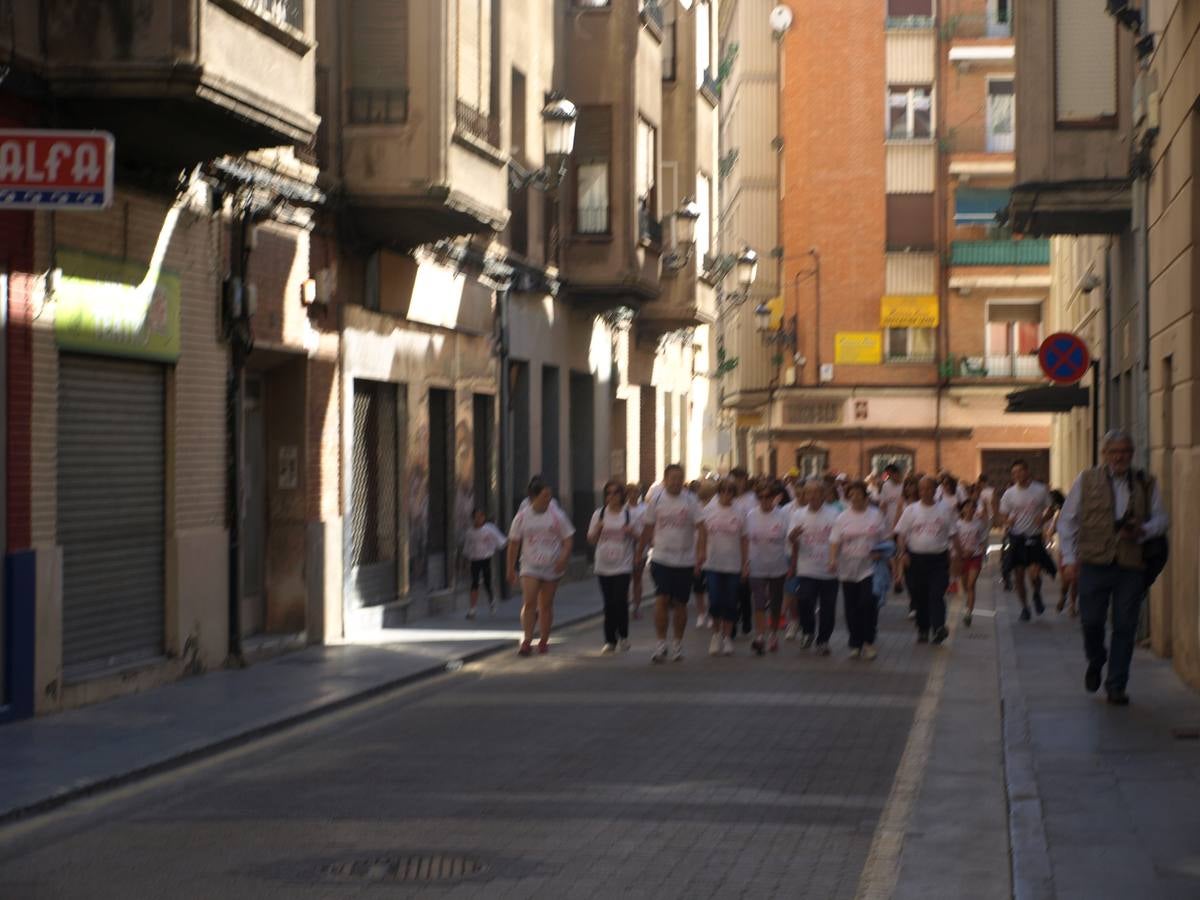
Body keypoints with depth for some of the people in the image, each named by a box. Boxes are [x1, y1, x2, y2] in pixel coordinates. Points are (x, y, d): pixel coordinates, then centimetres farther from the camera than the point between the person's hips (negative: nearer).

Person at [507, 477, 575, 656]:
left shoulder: (556, 515, -1)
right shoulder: (522, 516, -1)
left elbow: (568, 539, 3)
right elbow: (514, 543, 6)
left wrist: (564, 557, -15)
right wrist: (511, 568, 6)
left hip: (552, 567, 1)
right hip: (530, 566, -1)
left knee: (546, 605, 8)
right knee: (529, 602, -15)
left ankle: (544, 640, 21)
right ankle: (527, 641, -15)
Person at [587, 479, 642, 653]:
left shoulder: (630, 514, 1)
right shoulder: (599, 514, 8)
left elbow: (640, 538, 5)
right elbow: (591, 540, 11)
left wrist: (631, 532, -15)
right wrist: (598, 529, -8)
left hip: (623, 565, -3)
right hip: (603, 565, 3)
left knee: (620, 600, -11)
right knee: (609, 603, 4)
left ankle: (623, 636, 9)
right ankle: (610, 640, 10)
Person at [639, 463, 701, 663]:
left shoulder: (691, 501, -2)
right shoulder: (656, 500, 1)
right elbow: (648, 528, 9)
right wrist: (640, 551, 10)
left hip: (685, 560, 0)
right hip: (661, 559, 0)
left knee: (680, 603, 8)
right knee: (661, 600, -11)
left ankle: (678, 643, 22)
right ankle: (661, 643, -6)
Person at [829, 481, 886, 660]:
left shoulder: (875, 515, 3)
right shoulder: (842, 518, 3)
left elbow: (884, 539, 9)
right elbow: (835, 542, -2)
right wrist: (833, 559, -19)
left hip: (870, 568, -2)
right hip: (848, 569, 2)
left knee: (869, 603, -15)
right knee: (852, 608, 5)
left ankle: (868, 642, -2)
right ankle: (855, 644, 17)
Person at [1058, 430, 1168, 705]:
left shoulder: (1146, 485, 10)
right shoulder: (1087, 480, 7)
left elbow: (1160, 519, 14)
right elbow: (1067, 520, 8)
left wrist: (1142, 531, -8)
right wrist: (1069, 558, 0)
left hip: (1132, 566, 1)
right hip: (1094, 563, -1)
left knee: (1125, 628, 0)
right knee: (1091, 621, -2)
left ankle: (1116, 687, 10)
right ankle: (1095, 663, 30)